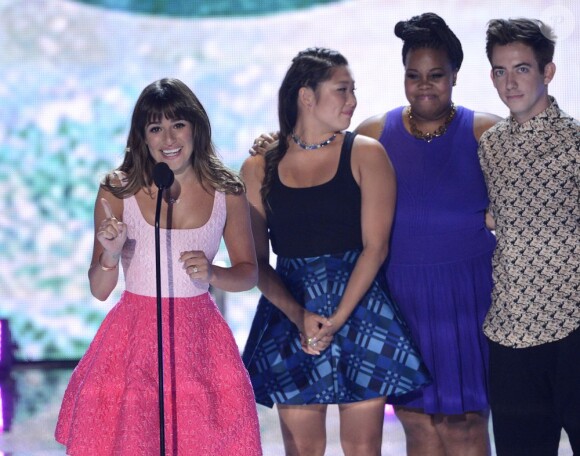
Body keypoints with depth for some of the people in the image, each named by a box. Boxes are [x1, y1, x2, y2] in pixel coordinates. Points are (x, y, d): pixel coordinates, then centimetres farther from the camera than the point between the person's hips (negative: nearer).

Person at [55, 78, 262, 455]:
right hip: (134, 338, -1)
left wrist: (212, 274, -12)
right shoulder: (118, 191, -3)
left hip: (199, 339, 1)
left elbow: (249, 272, 9)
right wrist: (111, 254, -20)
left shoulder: (227, 193, 0)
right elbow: (99, 290, 0)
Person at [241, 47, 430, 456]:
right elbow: (257, 261, 1)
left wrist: (336, 320, -13)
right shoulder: (259, 169, 4)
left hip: (359, 312, -1)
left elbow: (375, 246, -5)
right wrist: (299, 316, -14)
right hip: (289, 317, 1)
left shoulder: (365, 155, 1)